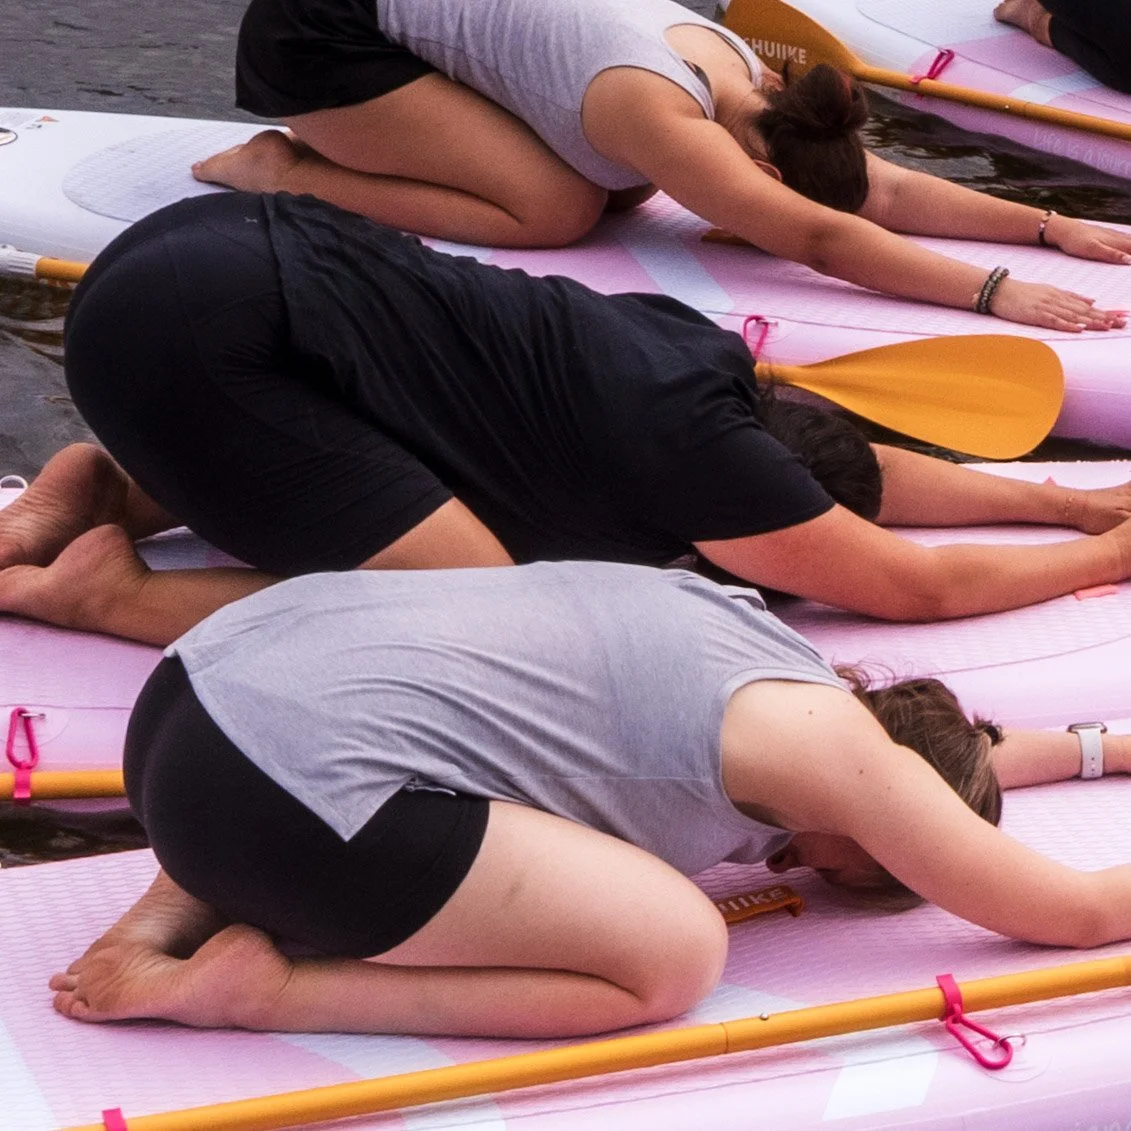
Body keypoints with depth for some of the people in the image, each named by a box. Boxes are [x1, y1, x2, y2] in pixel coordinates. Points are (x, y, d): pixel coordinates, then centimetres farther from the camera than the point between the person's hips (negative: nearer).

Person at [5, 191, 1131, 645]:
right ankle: (115, 592, -8)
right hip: (200, 330, -10)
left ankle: (102, 488, 17)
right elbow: (915, 583, -1)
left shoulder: (679, 349, 13)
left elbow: (860, 467, 30)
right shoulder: (694, 446, -11)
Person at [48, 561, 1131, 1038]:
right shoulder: (833, 748, -1)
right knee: (673, 951, -4)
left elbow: (942, 753, 45)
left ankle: (172, 915, 17)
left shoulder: (748, 647, 24)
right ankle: (259, 988, -6)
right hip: (292, 787, -9)